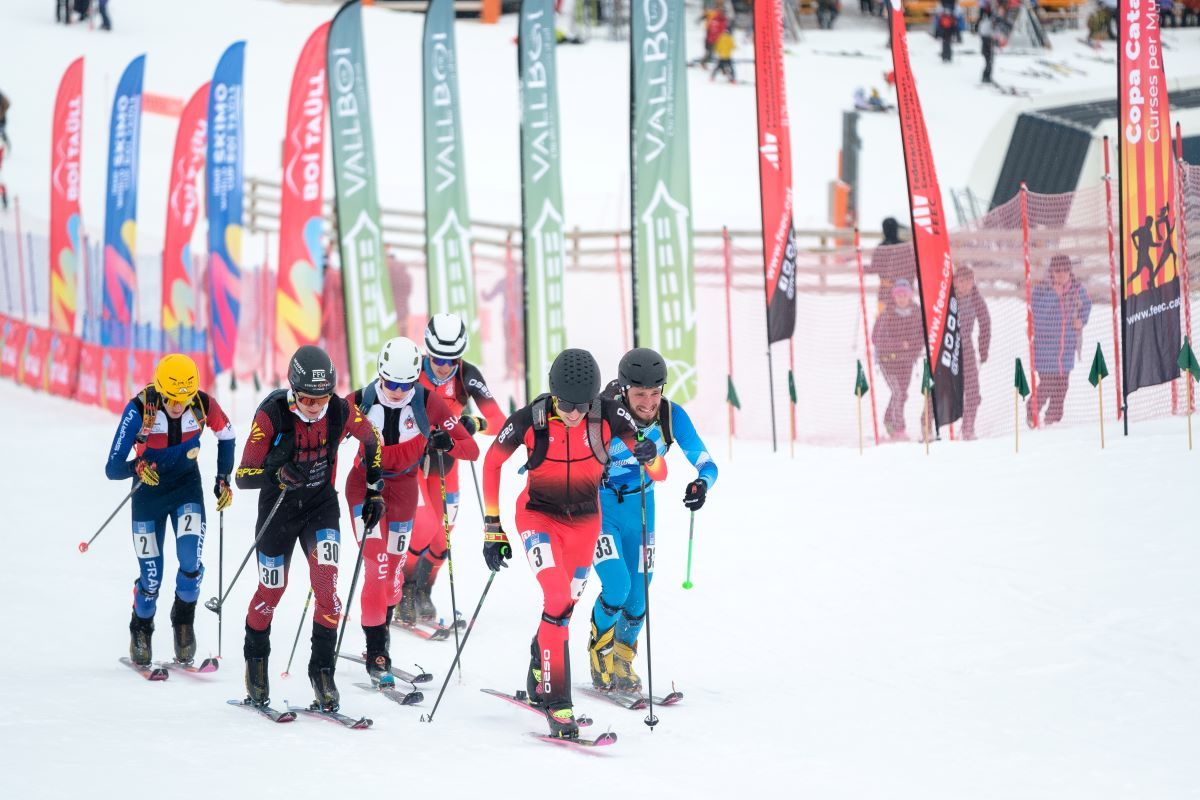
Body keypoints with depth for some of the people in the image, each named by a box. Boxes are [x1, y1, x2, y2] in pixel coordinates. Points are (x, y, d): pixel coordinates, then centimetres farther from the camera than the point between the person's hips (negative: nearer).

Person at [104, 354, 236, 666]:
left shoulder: (203, 405, -21)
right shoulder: (139, 409, -28)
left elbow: (226, 435, 4)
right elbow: (112, 468, -26)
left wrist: (223, 479, 1)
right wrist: (136, 467, -47)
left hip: (187, 488, 1)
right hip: (148, 491, -1)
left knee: (192, 563, -18)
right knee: (151, 576, -2)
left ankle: (183, 618, 12)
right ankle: (141, 629, 30)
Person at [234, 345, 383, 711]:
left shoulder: (340, 412, -18)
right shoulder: (271, 415, -25)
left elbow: (371, 438, 5)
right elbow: (244, 475, -24)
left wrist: (375, 491, 5)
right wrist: (277, 473, -44)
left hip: (322, 505, 1)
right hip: (279, 507, -1)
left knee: (326, 585, -18)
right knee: (271, 591, 11)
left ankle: (322, 668, -5)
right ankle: (256, 660, 36)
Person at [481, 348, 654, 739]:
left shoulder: (609, 417, -19)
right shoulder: (529, 420, -22)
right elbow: (492, 463, -6)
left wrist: (647, 456, -36)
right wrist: (492, 529, -5)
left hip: (585, 520, 3)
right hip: (538, 515, -3)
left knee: (564, 605, 13)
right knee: (558, 599, -22)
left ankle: (538, 683, 38)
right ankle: (556, 701, -18)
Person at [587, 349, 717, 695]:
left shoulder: (672, 416, -17)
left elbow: (706, 463, -15)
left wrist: (702, 483, -36)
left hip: (640, 509, 4)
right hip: (599, 507, -4)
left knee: (638, 597, 5)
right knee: (616, 586, -18)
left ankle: (623, 659, 32)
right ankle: (600, 652, 10)